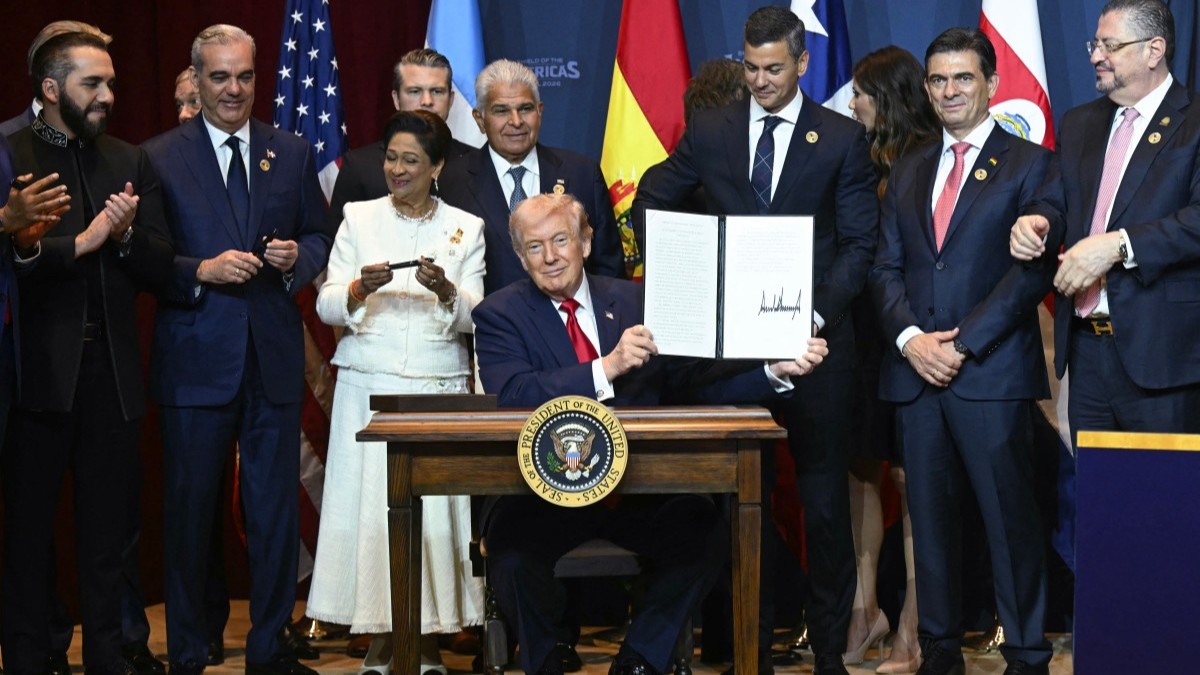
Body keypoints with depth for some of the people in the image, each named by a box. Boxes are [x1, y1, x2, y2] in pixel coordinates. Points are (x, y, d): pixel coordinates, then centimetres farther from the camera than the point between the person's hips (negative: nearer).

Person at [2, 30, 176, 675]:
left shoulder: (130, 162, 12)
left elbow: (159, 269, 7)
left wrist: (128, 235, -11)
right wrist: (79, 244, -17)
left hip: (112, 371, 4)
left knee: (107, 528, 10)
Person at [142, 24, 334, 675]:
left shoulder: (292, 153, 9)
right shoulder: (160, 157, 0)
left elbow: (319, 237, 14)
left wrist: (296, 257, -7)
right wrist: (201, 271, -18)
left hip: (274, 358, 3)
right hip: (195, 359, -2)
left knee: (276, 510, 8)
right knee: (189, 511, 6)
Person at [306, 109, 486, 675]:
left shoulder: (466, 228, 9)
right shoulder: (359, 218, 10)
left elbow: (475, 315, 0)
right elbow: (326, 305, 3)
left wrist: (446, 291, -20)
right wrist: (360, 288, -17)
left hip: (439, 390, 0)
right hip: (368, 388, 1)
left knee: (435, 508, -4)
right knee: (370, 505, -3)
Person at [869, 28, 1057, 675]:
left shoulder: (1029, 164, 1)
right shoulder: (907, 172, 18)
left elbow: (1033, 270, -7)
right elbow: (886, 268, 13)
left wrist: (962, 343, -13)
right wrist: (909, 338, -5)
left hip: (992, 372, -5)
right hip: (916, 372, 5)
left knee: (1011, 517, -3)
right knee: (929, 516, 8)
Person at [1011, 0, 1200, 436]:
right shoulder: (1079, 123, 18)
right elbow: (1056, 202, 17)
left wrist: (1118, 245, -24)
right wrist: (1036, 222, -7)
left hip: (1160, 350, -6)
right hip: (1085, 346, 6)